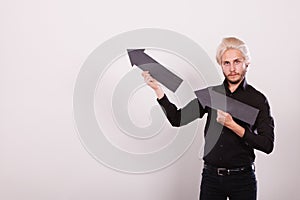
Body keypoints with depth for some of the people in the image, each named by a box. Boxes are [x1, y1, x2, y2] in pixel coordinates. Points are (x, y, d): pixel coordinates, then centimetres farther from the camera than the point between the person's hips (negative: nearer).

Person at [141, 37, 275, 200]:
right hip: (211, 176, 2)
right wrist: (158, 89, -8)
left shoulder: (257, 99, -3)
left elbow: (268, 145, -10)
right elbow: (177, 119, 2)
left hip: (242, 179, -2)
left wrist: (233, 126, -20)